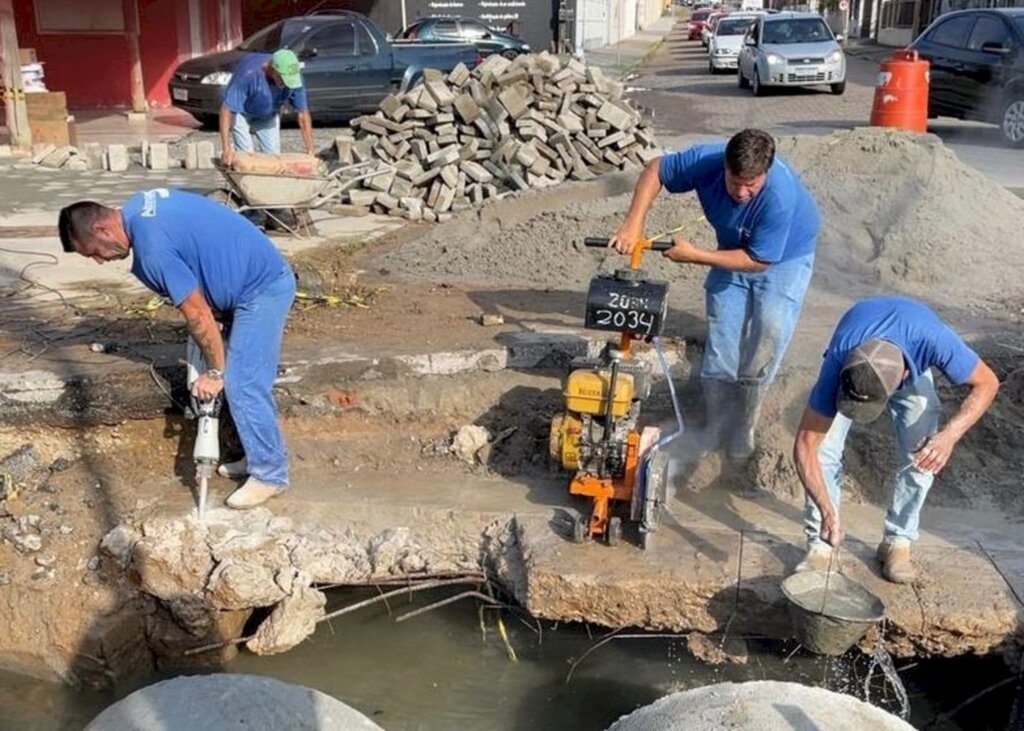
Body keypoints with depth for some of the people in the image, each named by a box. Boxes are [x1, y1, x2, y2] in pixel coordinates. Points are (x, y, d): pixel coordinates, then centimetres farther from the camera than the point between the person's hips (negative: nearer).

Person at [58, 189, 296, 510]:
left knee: (242, 384, -5)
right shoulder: (138, 207, 7)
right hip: (262, 278, 10)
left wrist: (214, 372, -6)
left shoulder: (152, 249, -23)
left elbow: (197, 314, -19)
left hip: (262, 288, -10)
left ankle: (270, 474, 6)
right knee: (246, 381, 16)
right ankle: (260, 456, 27)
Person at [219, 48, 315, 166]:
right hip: (242, 115, -4)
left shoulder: (293, 77, -29)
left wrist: (310, 150, -23)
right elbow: (227, 109, -37)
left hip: (269, 116, 4)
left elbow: (303, 113, -19)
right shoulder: (249, 73, -40)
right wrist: (226, 149, -43)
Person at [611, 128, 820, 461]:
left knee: (768, 333, -14)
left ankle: (743, 428, 2)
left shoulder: (781, 196, -41)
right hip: (735, 250, 4)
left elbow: (758, 260, -32)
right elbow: (655, 169, -14)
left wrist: (694, 255, -32)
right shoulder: (705, 160, -31)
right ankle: (717, 425, 13)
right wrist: (633, 223, -25)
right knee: (720, 343, 0)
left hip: (783, 256, -4)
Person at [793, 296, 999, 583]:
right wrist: (828, 512, -45)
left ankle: (898, 541, 8)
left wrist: (949, 435, -41)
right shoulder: (838, 363, -42)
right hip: (852, 357, -1)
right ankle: (819, 545, -2)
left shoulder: (932, 340, -44)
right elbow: (805, 447, -36)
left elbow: (987, 383, -26)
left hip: (914, 365, 1)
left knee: (920, 457, -12)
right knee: (825, 450, -16)